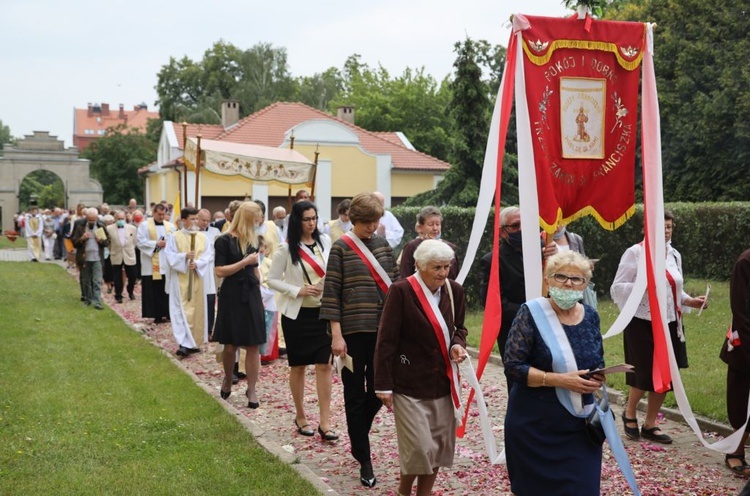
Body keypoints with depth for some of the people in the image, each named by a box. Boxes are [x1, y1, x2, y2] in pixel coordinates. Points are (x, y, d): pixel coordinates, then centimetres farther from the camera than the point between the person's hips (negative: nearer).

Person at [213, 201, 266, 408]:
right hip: (231, 296, -4)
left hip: (251, 295, 4)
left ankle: (251, 389, 7)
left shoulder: (252, 240, 11)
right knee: (230, 345, 5)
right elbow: (220, 271, -14)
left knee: (253, 345, 0)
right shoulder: (224, 241, -7)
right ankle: (228, 380, 30)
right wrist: (245, 261, -17)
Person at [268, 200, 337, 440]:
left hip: (322, 311, 2)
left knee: (324, 365, -4)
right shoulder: (287, 248, -7)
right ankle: (300, 416, 26)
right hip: (297, 313, -2)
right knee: (298, 366, 10)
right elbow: (272, 280, -4)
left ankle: (325, 422, -1)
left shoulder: (325, 242, 2)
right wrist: (298, 291, -15)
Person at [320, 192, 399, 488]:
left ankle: (357, 437, 35)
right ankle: (364, 461, 14)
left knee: (378, 391, 7)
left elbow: (394, 282, 14)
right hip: (353, 331, -4)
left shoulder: (382, 244, 10)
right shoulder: (342, 247, -4)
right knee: (355, 395, 4)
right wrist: (336, 334, -13)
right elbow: (331, 292, -7)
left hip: (383, 329, 4)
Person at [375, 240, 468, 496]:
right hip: (410, 385, -5)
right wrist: (384, 385, -13)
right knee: (420, 449, -5)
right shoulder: (401, 291, -14)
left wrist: (458, 344, -5)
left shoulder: (454, 290, 2)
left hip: (443, 383, 6)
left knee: (440, 447, 10)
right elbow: (386, 341, -12)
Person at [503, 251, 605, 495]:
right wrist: (560, 380, -23)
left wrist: (598, 377, -6)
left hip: (579, 424, 4)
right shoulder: (531, 314, -10)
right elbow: (513, 368, -15)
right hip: (535, 425, -4)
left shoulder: (590, 316, 5)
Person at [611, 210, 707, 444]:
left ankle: (650, 425, 21)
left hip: (669, 324, 6)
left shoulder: (674, 255, 11)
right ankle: (629, 413, 25)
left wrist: (691, 301, 2)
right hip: (642, 324, -6)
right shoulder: (635, 253, -10)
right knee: (644, 374, -4)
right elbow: (617, 288, -11)